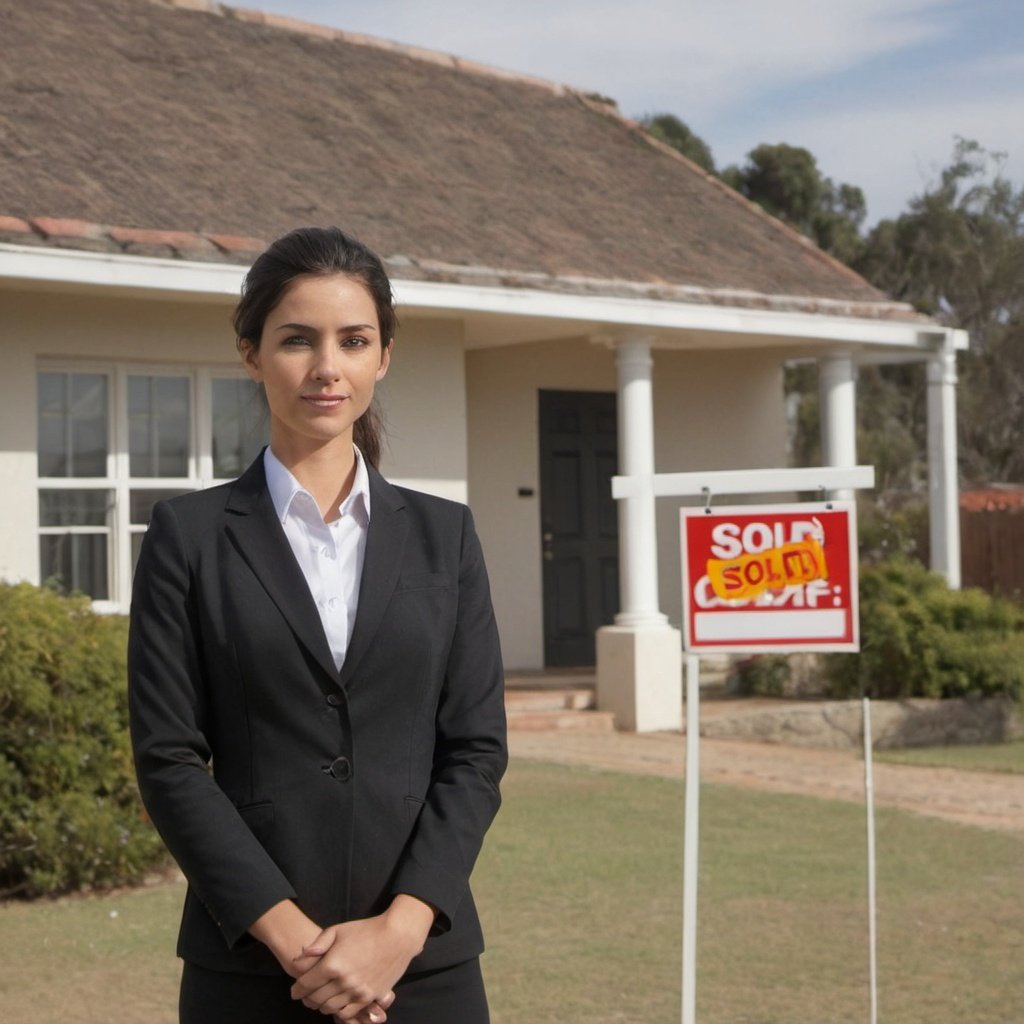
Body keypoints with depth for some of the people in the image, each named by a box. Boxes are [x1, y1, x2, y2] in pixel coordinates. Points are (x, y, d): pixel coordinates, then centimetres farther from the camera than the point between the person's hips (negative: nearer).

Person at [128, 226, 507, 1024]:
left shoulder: (442, 533, 7)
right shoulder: (190, 534, 2)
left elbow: (478, 748, 2)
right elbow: (169, 758, -4)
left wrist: (402, 925, -10)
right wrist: (289, 931, -12)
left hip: (424, 959, 2)